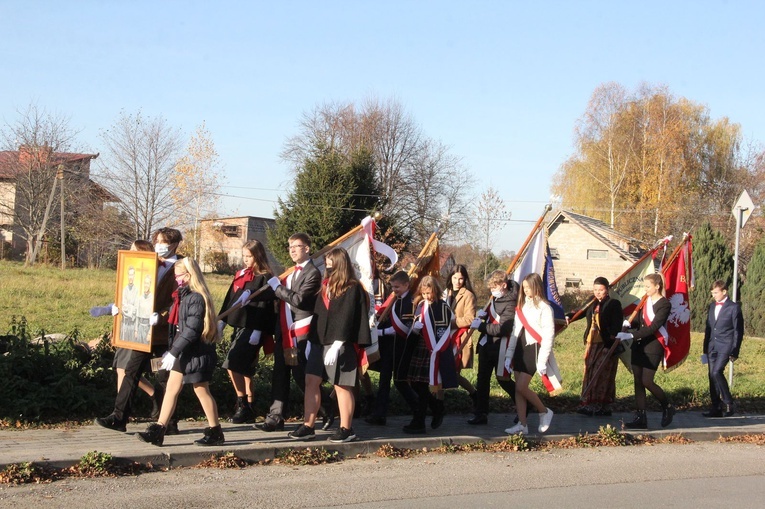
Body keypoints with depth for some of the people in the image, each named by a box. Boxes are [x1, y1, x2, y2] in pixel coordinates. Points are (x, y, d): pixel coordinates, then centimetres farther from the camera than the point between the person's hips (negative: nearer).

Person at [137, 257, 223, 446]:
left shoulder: (196, 298, -19)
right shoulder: (182, 296, 11)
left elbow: (191, 330, -23)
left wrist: (174, 352, -21)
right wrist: (171, 350, 12)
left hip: (196, 353, -9)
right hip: (183, 353, 9)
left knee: (201, 390, 0)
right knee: (171, 388, 8)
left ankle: (215, 432, 13)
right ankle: (158, 430, 11)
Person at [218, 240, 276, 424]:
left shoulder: (265, 278, -7)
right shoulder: (240, 275, 16)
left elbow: (264, 305, -13)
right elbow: (229, 298, 19)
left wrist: (257, 332, -19)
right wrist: (221, 321, 14)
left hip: (252, 328, -8)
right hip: (238, 325, 8)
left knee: (233, 365, -16)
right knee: (244, 369, 10)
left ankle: (243, 405, -9)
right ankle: (248, 409, 15)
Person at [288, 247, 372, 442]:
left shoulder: (352, 288, -8)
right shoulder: (326, 286, 15)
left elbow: (346, 318, -15)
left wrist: (336, 345, -21)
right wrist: (311, 341, 14)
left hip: (341, 345, -8)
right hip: (320, 342, 8)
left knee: (341, 386, -2)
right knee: (311, 382, 3)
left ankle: (346, 429, 6)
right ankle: (308, 427, 7)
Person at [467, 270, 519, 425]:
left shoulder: (510, 303, -19)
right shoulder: (495, 298, 8)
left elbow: (503, 328, -26)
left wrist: (481, 326, -21)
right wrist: (483, 314, 4)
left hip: (500, 347, -9)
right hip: (487, 344, 9)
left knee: (503, 379, 4)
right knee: (482, 379, 9)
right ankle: (481, 414, 15)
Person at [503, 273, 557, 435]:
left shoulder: (543, 307, -8)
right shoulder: (522, 306, 14)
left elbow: (548, 335, -12)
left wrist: (542, 361, -17)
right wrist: (509, 355, 11)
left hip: (534, 349, -7)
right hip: (520, 349, 7)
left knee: (521, 387, -12)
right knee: (518, 388, 3)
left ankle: (544, 411, 9)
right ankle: (522, 424, 7)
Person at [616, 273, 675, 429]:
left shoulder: (664, 304, -11)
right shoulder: (645, 301, 11)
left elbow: (652, 328, -19)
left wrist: (631, 335, -26)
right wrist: (629, 324, -6)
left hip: (653, 347, -7)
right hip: (639, 346, 7)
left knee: (646, 381, -9)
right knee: (638, 381, 5)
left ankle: (667, 408, 14)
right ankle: (640, 418, 8)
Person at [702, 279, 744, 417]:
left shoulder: (734, 307, -5)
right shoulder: (712, 307, 15)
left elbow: (738, 331, -5)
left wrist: (735, 352, -8)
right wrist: (705, 348, 17)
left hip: (725, 347, -7)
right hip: (712, 347, 7)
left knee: (717, 372, -20)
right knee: (712, 375, 4)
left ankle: (728, 403, -7)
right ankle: (716, 407, 10)